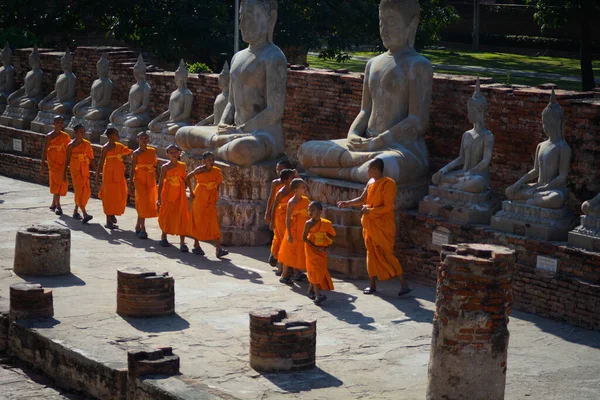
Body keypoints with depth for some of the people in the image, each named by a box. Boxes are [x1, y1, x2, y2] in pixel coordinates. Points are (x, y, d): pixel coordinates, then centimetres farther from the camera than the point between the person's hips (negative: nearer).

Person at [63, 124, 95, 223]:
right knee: (79, 190, -10)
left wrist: (96, 170, 3)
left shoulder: (87, 144, 6)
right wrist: (64, 173, 2)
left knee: (86, 192, 7)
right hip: (75, 170, -5)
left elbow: (91, 158, 8)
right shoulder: (71, 145, -5)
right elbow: (67, 159, 1)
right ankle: (85, 214, -16)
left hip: (85, 170, 5)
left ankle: (76, 211, 24)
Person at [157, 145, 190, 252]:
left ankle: (182, 242, -6)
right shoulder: (165, 167, -4)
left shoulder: (182, 166, 3)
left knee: (182, 217, -6)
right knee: (166, 216, 10)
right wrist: (159, 199, -7)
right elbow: (161, 183, -4)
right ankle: (164, 237, 31)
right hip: (168, 195, -1)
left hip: (180, 196, 1)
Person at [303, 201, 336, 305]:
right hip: (311, 250, -4)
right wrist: (316, 247, -18)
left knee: (321, 271, 10)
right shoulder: (308, 223, -10)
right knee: (314, 271, -8)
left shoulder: (325, 223, -1)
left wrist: (326, 247, -4)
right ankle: (318, 294, -13)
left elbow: (331, 235, 11)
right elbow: (304, 238, -11)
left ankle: (311, 290, 29)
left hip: (322, 251, 4)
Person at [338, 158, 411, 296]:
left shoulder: (388, 184, -17)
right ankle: (373, 285, 20)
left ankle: (404, 285, -6)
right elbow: (362, 199, 17)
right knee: (372, 254, 12)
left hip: (382, 226, -8)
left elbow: (387, 207, -20)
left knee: (387, 255, -9)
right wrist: (347, 203, 8)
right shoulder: (371, 182, 7)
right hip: (369, 225, 8)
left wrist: (369, 210, -20)